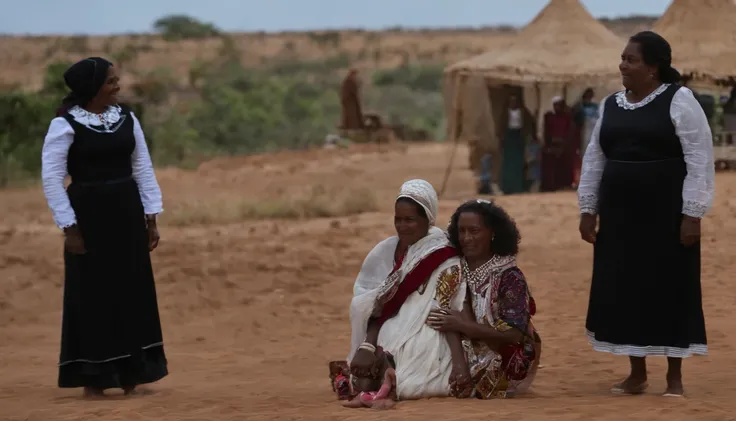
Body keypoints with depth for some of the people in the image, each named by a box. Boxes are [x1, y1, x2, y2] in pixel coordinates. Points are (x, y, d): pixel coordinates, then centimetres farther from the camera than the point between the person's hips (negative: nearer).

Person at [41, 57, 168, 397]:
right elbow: (51, 178, -11)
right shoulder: (65, 124, -10)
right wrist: (68, 226, -14)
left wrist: (150, 217, 5)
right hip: (88, 215, -5)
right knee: (92, 294, 0)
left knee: (133, 291, 7)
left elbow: (143, 170, 9)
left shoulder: (127, 119, 5)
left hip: (126, 213, 5)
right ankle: (91, 378, 9)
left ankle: (129, 374, 17)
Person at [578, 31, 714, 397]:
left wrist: (692, 213, -16)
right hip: (621, 214, 6)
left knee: (670, 290, -1)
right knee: (625, 291, 6)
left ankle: (674, 377, 8)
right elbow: (594, 159, 14)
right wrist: (588, 209, 8)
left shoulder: (678, 101, -8)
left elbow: (699, 159, -11)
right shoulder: (611, 105, 9)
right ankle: (637, 373, 17)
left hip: (666, 214, -6)